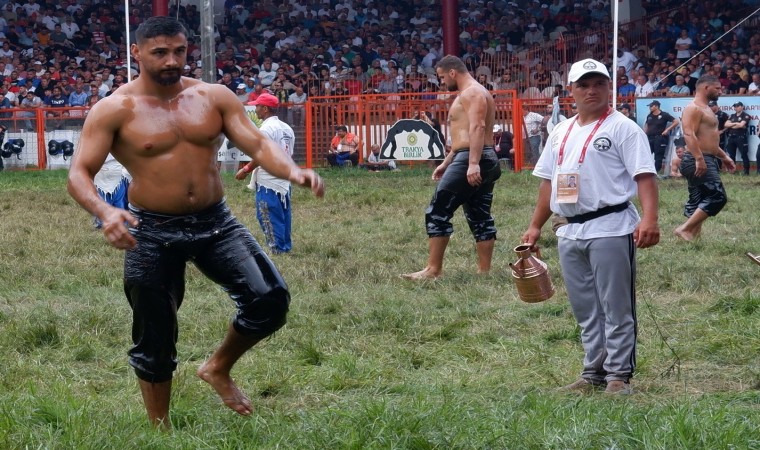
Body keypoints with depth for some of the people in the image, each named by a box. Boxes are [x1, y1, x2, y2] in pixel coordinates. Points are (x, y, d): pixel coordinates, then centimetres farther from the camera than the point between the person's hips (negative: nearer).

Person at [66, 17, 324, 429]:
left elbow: (257, 144, -2)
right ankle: (160, 429, 24)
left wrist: (292, 172, -24)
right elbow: (79, 173, -11)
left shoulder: (215, 97, 3)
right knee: (154, 338, 4)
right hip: (152, 232, -3)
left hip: (215, 223, 3)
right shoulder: (114, 110, -7)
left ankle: (219, 368, 14)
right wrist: (104, 212, -33)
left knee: (270, 299, -13)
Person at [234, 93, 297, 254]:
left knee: (269, 218, -5)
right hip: (284, 182, 9)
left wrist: (245, 170, -9)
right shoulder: (287, 129, 12)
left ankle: (277, 249, -6)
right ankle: (286, 247, 16)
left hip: (267, 183, -9)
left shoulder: (266, 128, -15)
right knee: (283, 217, 13)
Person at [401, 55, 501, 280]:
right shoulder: (471, 94, 24)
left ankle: (433, 269, -8)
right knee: (480, 217, 9)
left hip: (470, 160, -11)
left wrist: (473, 163, -32)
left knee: (438, 212, -8)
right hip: (485, 161, 11)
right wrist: (446, 163, 29)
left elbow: (477, 127, -23)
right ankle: (484, 271, 7)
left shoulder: (471, 93, -10)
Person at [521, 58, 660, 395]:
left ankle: (618, 375, 2)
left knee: (616, 308, -3)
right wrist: (536, 226, 17)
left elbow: (644, 176, -13)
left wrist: (649, 219, -25)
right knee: (585, 310, 12)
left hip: (611, 230, -7)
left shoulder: (622, 128, -4)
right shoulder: (561, 133, 16)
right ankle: (593, 374, 20)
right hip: (570, 233, 7)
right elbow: (548, 182, 22)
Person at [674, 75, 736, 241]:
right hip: (698, 161, -11)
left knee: (698, 203, 8)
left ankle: (692, 235, 7)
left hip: (708, 160, 11)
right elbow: (689, 135, -24)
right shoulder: (694, 108, -11)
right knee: (717, 197, -18)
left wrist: (724, 156, 30)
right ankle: (685, 229, -18)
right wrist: (699, 158, -32)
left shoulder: (705, 109, 22)